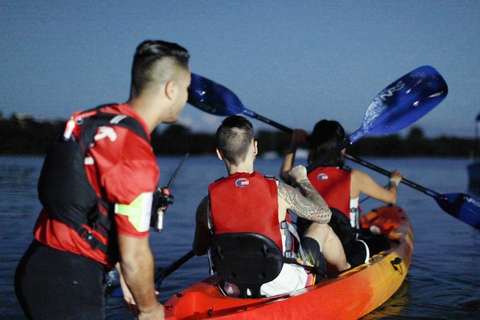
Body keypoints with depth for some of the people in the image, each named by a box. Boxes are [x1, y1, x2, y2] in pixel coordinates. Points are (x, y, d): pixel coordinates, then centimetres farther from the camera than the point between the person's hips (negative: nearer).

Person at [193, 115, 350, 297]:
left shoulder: (207, 203, -14)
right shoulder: (278, 191, -20)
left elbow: (198, 249, 3)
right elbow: (324, 214, -4)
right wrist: (302, 180, 13)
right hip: (284, 286, -2)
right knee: (322, 228, 22)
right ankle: (347, 272, 52)